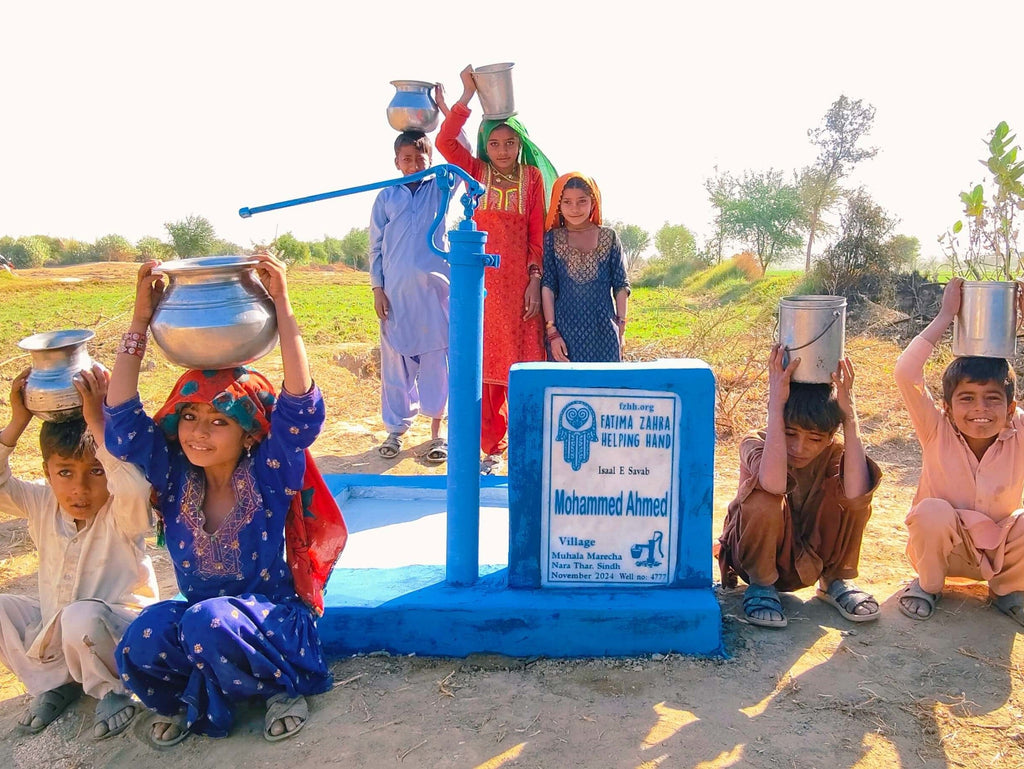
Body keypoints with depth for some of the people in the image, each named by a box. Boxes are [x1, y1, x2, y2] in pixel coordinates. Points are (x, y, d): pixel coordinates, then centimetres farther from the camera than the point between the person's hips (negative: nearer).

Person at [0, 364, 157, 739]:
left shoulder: (123, 513, -21)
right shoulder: (42, 504, -3)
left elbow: (135, 489, -45)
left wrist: (98, 423, -43)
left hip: (118, 631, -6)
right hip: (51, 631, 7)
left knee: (82, 616, -36)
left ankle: (111, 690, -6)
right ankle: (56, 683, 6)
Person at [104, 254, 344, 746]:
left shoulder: (269, 474, -10)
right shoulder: (175, 476, -1)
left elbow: (300, 406, -25)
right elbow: (123, 422, -11)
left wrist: (281, 306, -29)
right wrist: (140, 323, -15)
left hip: (271, 622, -3)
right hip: (196, 620, 3)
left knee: (209, 623, -35)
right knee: (141, 645, -29)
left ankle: (283, 689, -5)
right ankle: (180, 702, 6)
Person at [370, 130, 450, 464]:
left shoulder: (439, 189, 8)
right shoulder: (386, 197, 9)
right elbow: (376, 247, 9)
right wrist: (377, 289, 2)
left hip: (434, 289, 0)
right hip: (395, 292, 1)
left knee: (436, 360, 2)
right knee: (395, 362, 6)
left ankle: (436, 431, 12)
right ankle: (395, 430, 18)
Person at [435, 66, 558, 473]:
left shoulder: (532, 176, 6)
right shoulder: (477, 172, 8)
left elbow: (538, 233, 3)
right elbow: (445, 141, -8)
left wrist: (535, 279, -5)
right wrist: (467, 95, -9)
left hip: (520, 281, -1)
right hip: (482, 280, 1)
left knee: (522, 363, -1)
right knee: (485, 364, 4)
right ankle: (491, 447, 13)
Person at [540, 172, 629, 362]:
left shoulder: (609, 237, 6)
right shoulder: (552, 238, 5)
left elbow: (621, 286, 7)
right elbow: (547, 286, 0)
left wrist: (620, 329, 2)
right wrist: (552, 331, -6)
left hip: (604, 332, 1)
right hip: (565, 330, -1)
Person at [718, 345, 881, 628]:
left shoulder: (834, 451, -13)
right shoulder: (755, 443, -22)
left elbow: (857, 495, -38)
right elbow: (774, 484, -48)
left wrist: (849, 416, -36)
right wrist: (776, 404, -46)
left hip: (809, 559, 3)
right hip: (758, 557, -3)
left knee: (855, 495, -22)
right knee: (764, 500, -36)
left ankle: (835, 581, 1)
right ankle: (761, 584, -8)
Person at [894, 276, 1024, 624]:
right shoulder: (938, 432, -18)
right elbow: (905, 374, -34)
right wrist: (946, 316, -29)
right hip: (944, 548, -2)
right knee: (933, 511, -33)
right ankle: (928, 585, -3)